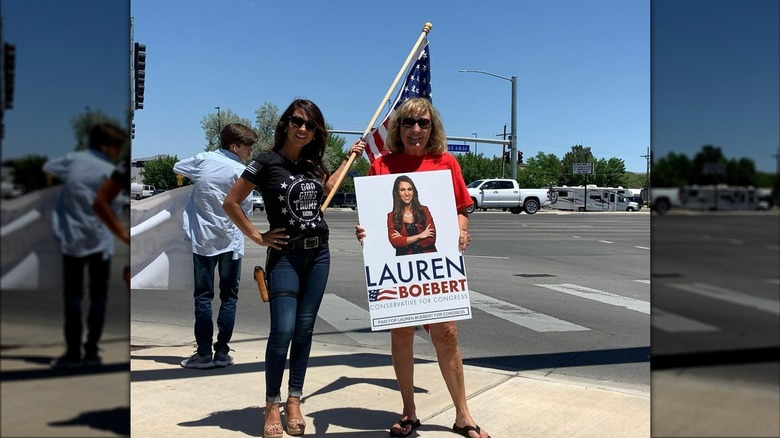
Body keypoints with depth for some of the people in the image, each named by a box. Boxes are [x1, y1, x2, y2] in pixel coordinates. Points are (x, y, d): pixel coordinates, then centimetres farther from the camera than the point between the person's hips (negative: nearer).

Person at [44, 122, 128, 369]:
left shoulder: (73, 160, 2)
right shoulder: (109, 171, -10)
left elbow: (47, 167, 20)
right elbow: (115, 205, -13)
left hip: (72, 240, 3)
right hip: (99, 241, -3)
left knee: (72, 297, 7)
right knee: (98, 297, 7)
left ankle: (73, 352, 5)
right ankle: (91, 351, 6)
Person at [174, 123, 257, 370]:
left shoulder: (203, 160, -1)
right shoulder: (241, 171, -10)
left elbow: (177, 168, 17)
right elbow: (246, 210, -4)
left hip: (202, 239, 2)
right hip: (230, 241, -2)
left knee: (203, 297, 6)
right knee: (229, 297, 8)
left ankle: (204, 354, 5)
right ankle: (222, 352, 8)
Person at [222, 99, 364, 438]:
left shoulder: (313, 163, 8)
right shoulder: (267, 162, -8)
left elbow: (325, 189, 30)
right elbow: (230, 202, -5)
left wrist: (348, 159, 24)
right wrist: (257, 236, -5)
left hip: (318, 253, 5)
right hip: (285, 255, -5)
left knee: (304, 329, 7)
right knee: (283, 330, -11)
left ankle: (294, 402, 17)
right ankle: (272, 406, 4)